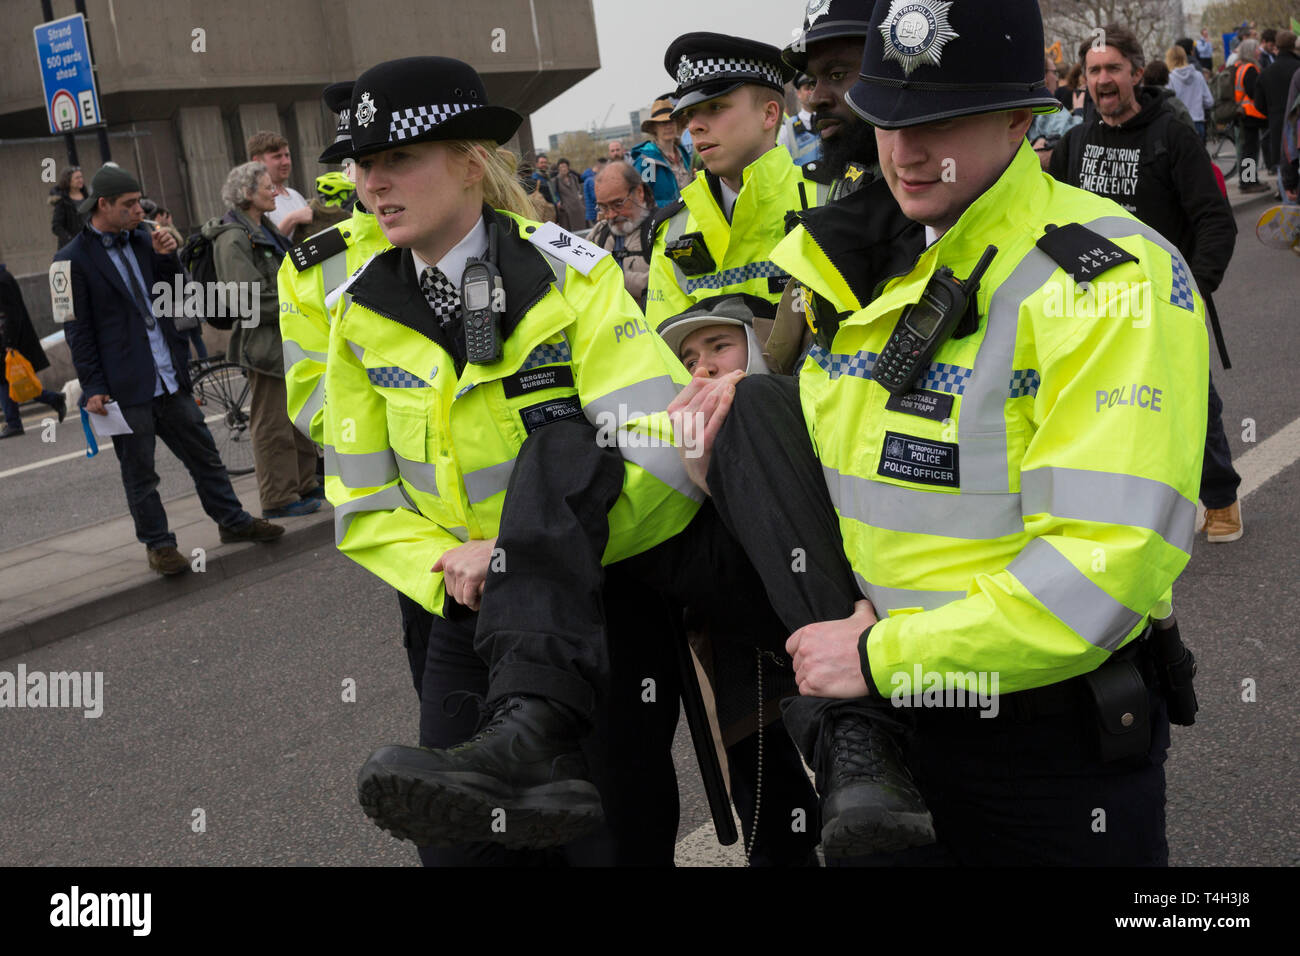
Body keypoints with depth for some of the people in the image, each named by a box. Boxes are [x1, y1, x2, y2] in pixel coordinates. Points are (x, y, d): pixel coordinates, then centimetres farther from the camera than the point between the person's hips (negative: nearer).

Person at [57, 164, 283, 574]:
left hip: (169, 375, 6)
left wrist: (166, 258, -3)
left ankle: (233, 521, 25)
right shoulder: (73, 260, -8)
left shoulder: (142, 240, 9)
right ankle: (159, 545, 17)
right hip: (125, 386, -5)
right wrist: (93, 389, -11)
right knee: (139, 472, 6)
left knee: (203, 453, 13)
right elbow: (78, 331, -8)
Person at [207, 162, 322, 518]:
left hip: (289, 336, 10)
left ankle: (304, 484, 29)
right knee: (272, 422, -2)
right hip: (263, 340, -10)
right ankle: (279, 499, 5)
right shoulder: (232, 238, -16)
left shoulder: (265, 229, 15)